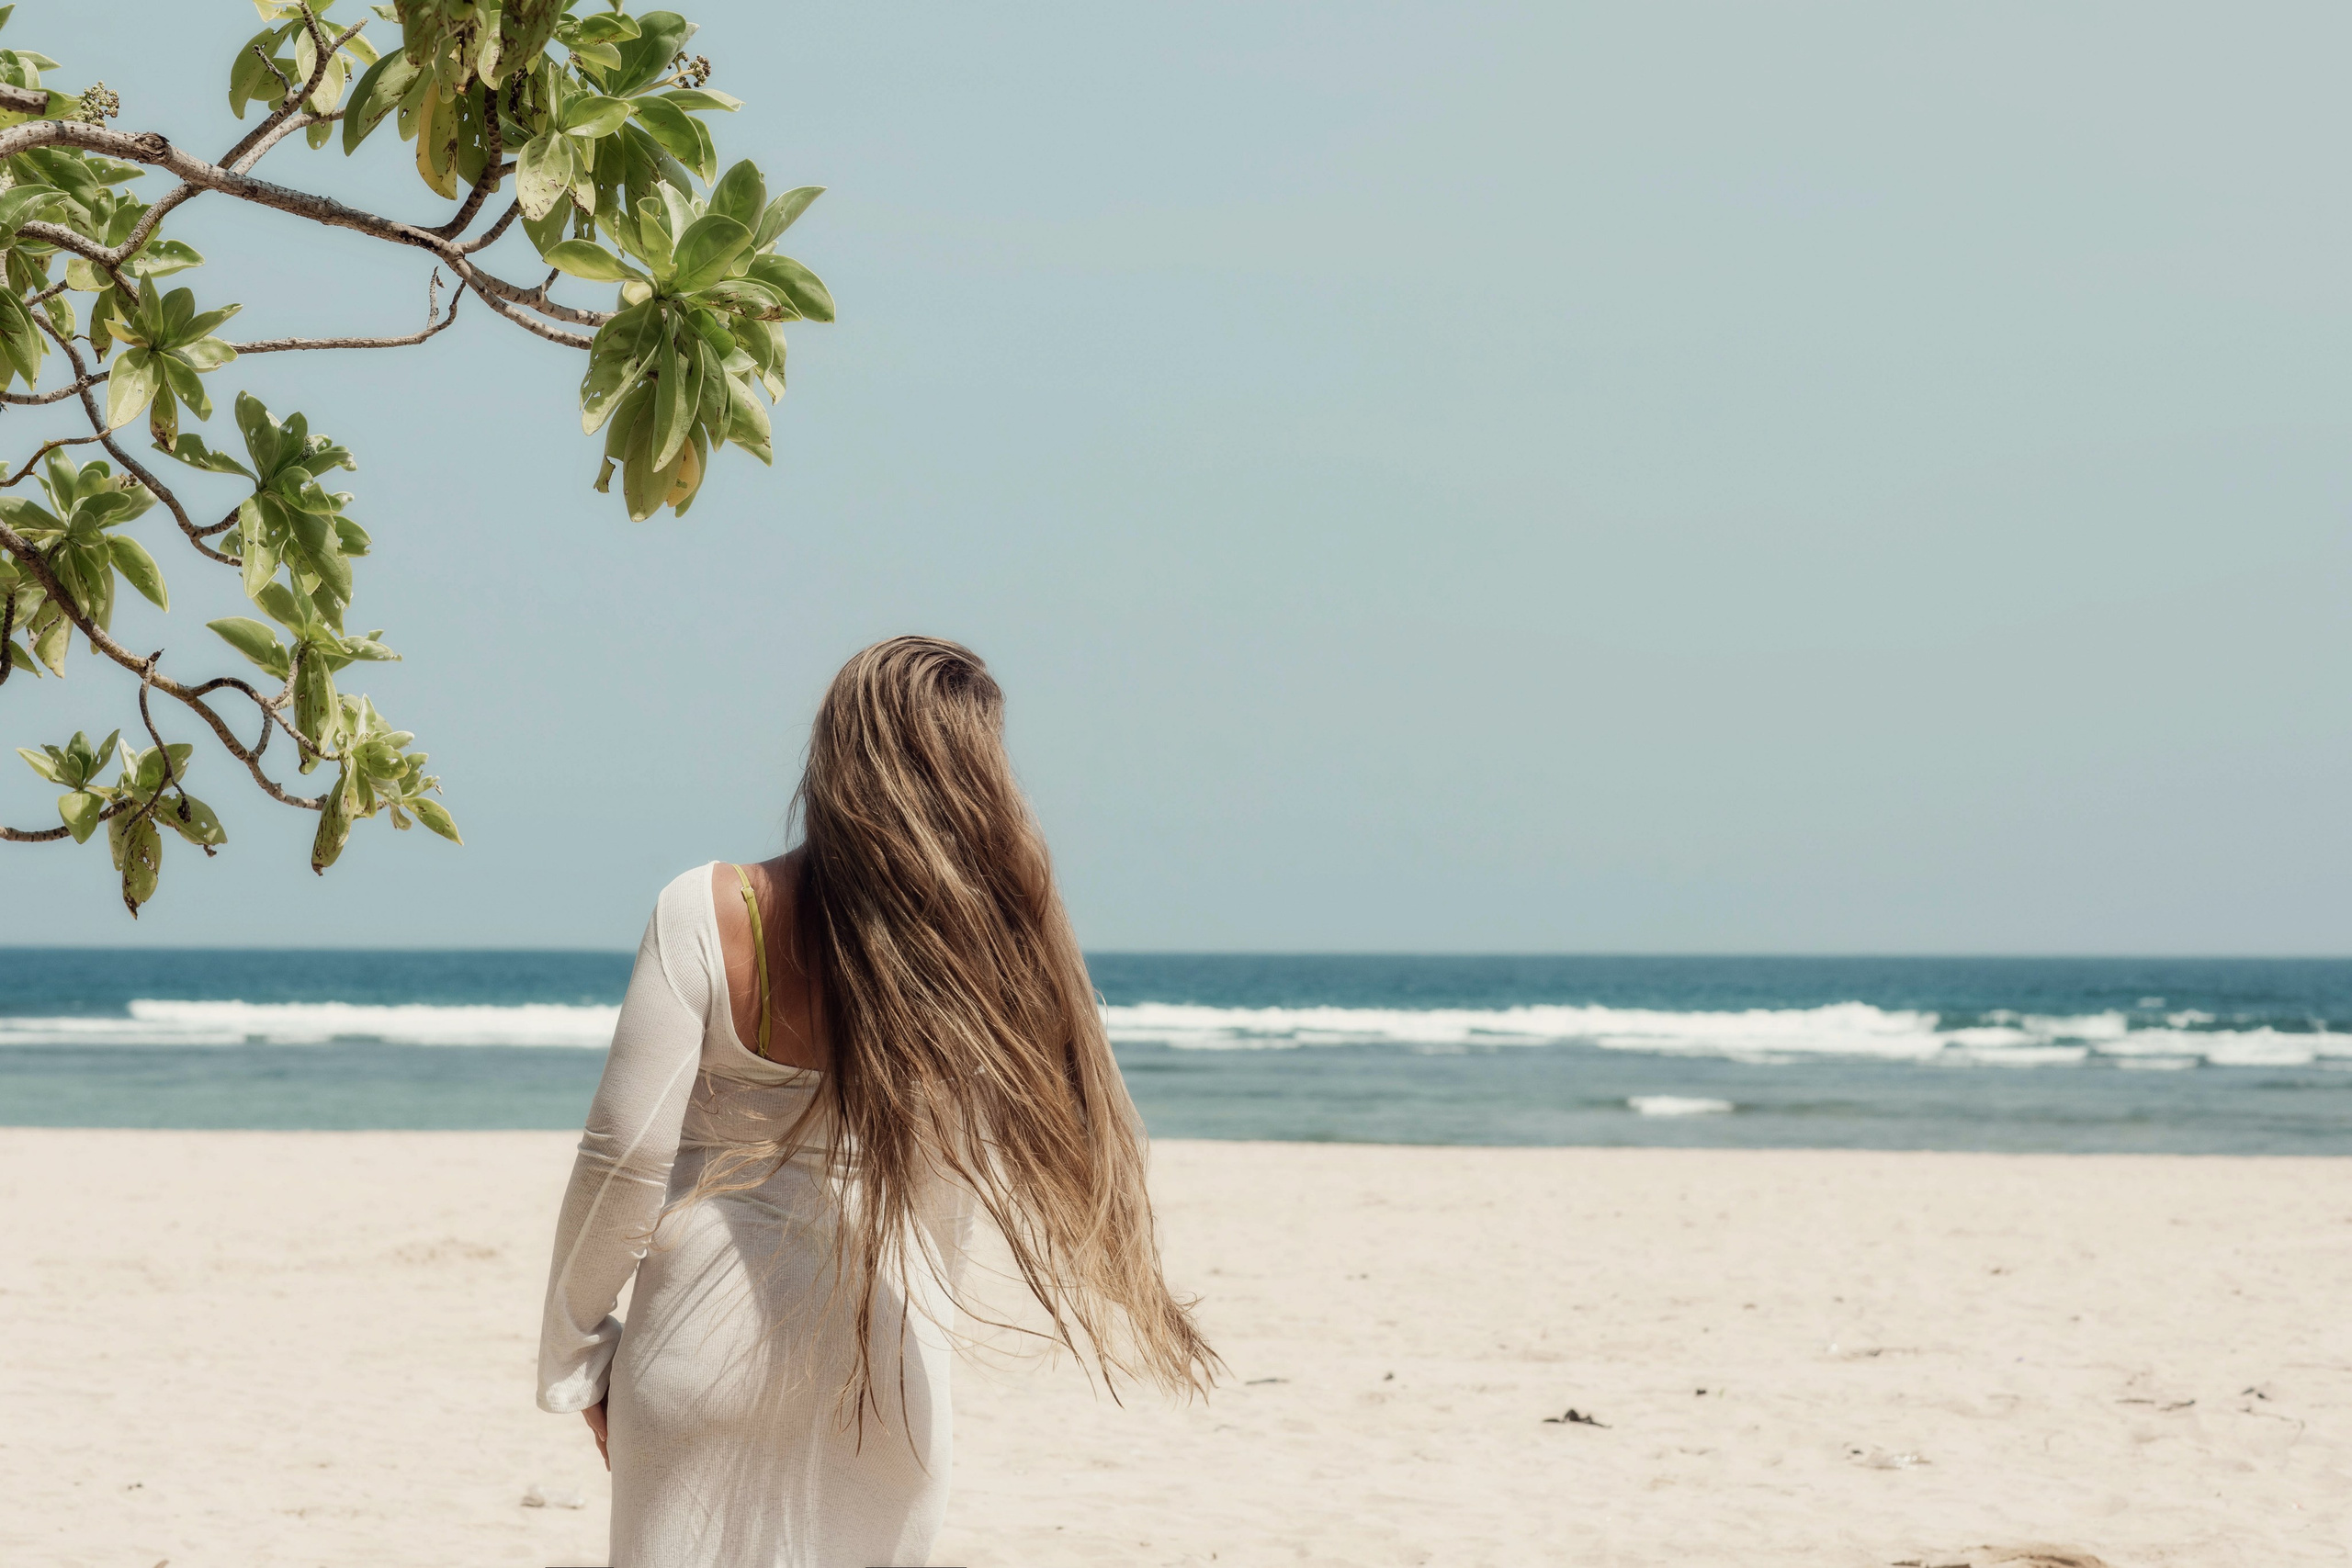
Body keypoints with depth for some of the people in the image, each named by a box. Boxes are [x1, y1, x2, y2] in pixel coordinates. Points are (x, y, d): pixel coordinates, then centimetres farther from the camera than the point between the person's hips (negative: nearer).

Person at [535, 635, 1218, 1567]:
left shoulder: (706, 916, -13)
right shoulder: (980, 949, -9)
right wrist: (1124, 1328, 17)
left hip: (709, 1343, -1)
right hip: (886, 1363, 2)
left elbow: (627, 1156, -11)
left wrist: (576, 1350, 2)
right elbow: (1029, 1179, 0)